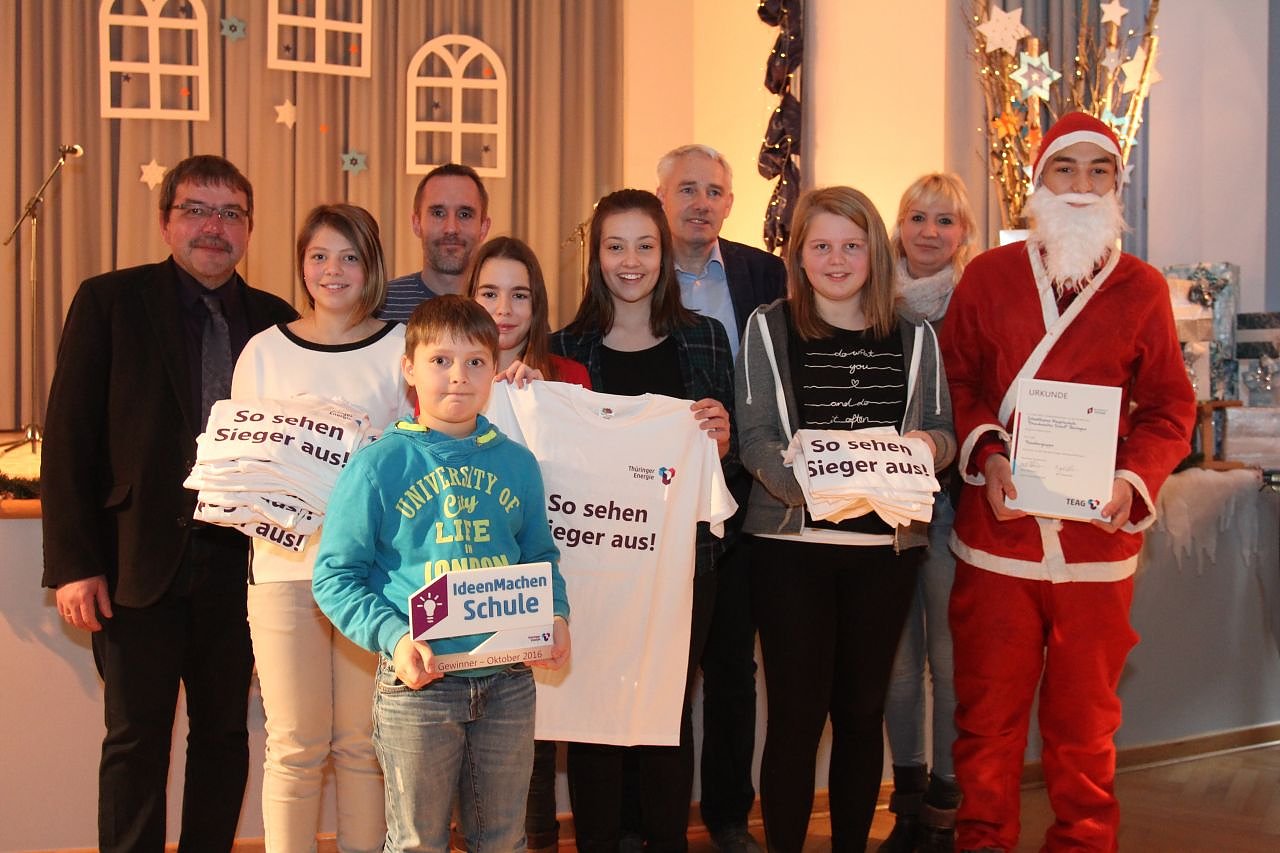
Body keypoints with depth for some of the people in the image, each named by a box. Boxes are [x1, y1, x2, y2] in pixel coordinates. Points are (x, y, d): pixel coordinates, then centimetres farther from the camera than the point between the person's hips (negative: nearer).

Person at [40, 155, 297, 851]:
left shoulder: (275, 320, 8)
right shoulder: (110, 301, 0)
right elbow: (69, 439, -3)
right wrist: (74, 563, -9)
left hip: (238, 559, 3)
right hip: (141, 558, -3)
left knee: (224, 733, 10)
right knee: (137, 735, 4)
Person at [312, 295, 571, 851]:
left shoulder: (517, 464, 7)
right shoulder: (378, 465, -5)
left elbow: (540, 558, 16)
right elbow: (335, 577, -6)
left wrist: (554, 615, -4)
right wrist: (392, 635, -20)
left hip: (508, 680, 4)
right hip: (418, 681, -3)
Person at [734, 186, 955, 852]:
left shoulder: (914, 339, 9)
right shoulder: (768, 329, 1)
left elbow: (943, 432, 10)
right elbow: (755, 437, -7)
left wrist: (929, 443, -14)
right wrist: (809, 485, -25)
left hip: (886, 545, 3)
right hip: (791, 541, -2)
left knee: (862, 709, 10)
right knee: (796, 712, -1)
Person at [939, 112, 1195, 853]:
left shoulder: (1142, 289, 5)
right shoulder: (989, 275, 5)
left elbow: (1168, 407, 4)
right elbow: (956, 380, 5)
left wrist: (1135, 480, -13)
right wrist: (986, 452, -12)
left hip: (1097, 539, 0)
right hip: (997, 532, 0)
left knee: (1084, 717, 9)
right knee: (988, 709, 7)